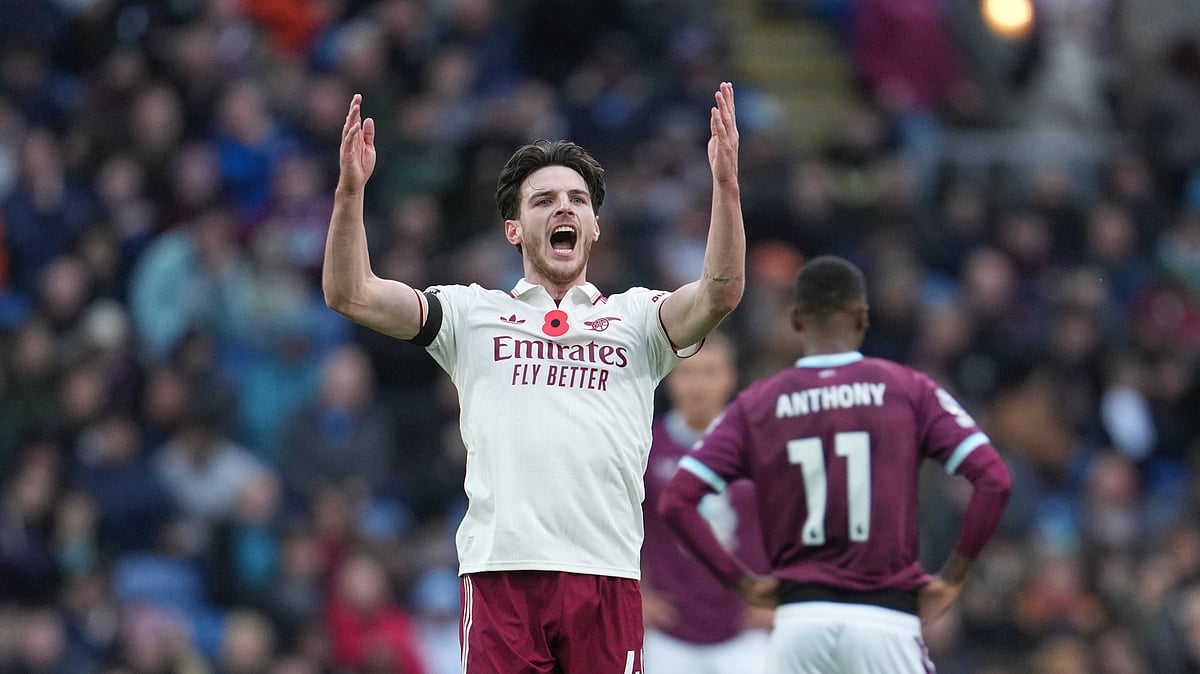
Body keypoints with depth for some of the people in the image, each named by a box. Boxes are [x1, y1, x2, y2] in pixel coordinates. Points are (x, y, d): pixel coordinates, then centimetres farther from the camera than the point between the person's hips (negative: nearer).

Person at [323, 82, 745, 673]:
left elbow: (720, 293, -2)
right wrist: (350, 190, -6)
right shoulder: (473, 314, 17)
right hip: (500, 573, 0)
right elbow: (350, 295, 8)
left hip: (608, 575, 0)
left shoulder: (635, 318, 17)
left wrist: (725, 182, -15)